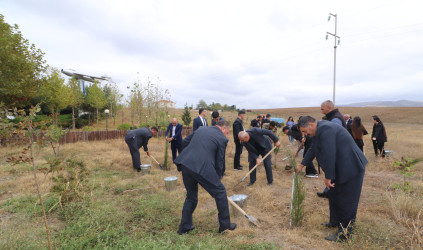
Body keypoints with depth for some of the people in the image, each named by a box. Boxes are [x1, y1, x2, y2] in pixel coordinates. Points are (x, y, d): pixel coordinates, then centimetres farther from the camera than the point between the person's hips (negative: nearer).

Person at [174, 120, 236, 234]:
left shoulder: (201, 129, 19)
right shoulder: (222, 139, 2)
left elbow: (185, 141, 23)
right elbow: (220, 161, 5)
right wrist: (218, 177, 18)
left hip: (185, 164, 7)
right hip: (203, 168, -6)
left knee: (191, 196, 25)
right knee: (220, 193, 14)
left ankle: (184, 227, 34)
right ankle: (225, 224, 26)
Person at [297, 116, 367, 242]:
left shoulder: (325, 129, -23)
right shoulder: (320, 130, 10)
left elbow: (329, 155, -27)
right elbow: (314, 149, 23)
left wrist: (328, 177, -20)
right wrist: (302, 165, 28)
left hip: (351, 168, -10)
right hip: (341, 168, 10)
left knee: (346, 203, 2)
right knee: (335, 198, 19)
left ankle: (344, 234, 16)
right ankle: (337, 223, 35)